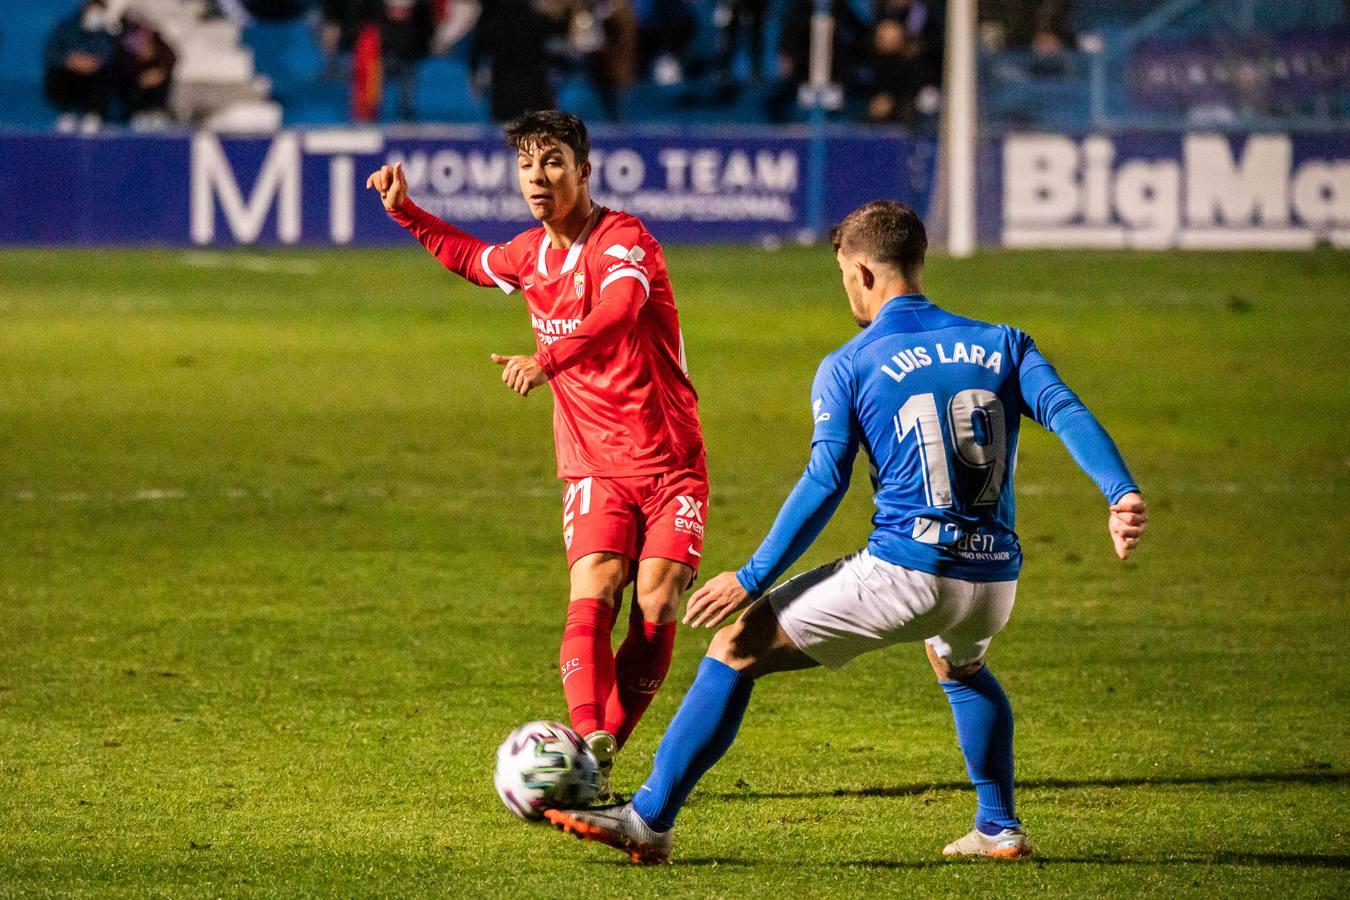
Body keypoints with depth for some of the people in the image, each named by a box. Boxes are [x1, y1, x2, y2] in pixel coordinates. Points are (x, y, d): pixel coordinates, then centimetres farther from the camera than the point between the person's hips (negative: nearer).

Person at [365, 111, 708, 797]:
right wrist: (406, 213, 20)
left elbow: (617, 313, -39)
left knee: (656, 607, -13)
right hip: (595, 466, 4)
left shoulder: (624, 240, -16)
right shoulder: (529, 255, 6)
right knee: (592, 597, -19)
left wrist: (547, 361, -55)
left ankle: (600, 755, 2)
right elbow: (471, 259, 32)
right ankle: (588, 743, -34)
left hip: (670, 462, -4)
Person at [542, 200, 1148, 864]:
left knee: (737, 649, 5)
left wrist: (751, 580, -4)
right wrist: (1121, 494, -16)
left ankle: (650, 820, 0)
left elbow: (824, 484, -7)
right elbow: (1066, 412, -4)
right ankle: (999, 828, 33)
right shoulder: (1002, 344, 13)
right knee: (960, 665, 40)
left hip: (903, 572, -5)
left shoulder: (849, 366, 2)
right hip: (993, 582, 5)